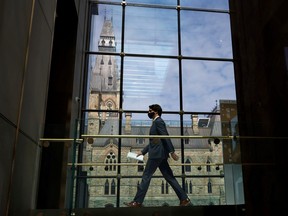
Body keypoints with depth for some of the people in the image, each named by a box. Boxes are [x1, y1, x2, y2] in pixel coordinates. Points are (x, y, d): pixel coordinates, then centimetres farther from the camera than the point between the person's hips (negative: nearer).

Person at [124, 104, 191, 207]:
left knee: (146, 177, -4)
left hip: (157, 154, -10)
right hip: (160, 155, 10)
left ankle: (137, 202, 3)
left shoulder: (158, 121, -9)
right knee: (169, 177, 8)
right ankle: (184, 199, 9)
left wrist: (172, 152, -22)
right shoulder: (156, 122, 21)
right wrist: (142, 152, 25)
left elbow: (166, 137, -17)